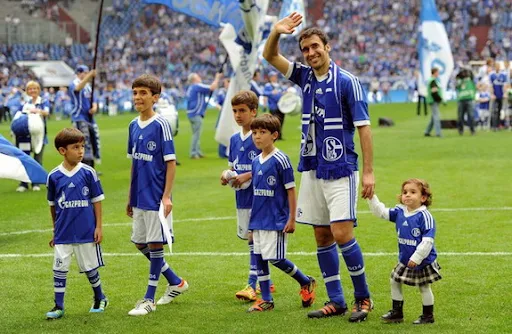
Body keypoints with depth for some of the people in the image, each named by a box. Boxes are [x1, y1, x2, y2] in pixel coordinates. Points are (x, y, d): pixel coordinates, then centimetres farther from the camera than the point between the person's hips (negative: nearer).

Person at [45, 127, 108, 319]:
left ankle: (100, 298, 30)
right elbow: (53, 205, 9)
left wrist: (99, 227, -2)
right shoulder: (54, 176, -1)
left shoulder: (88, 173, -5)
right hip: (63, 233, 1)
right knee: (59, 268, -1)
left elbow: (97, 200, 1)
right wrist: (55, 231, 14)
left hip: (86, 231, -1)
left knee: (89, 267, 9)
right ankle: (58, 306, 7)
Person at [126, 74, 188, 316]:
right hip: (139, 197, 8)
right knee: (140, 243, 14)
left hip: (156, 197, -8)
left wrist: (166, 196, -18)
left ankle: (149, 300, 7)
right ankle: (176, 283, 31)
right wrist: (130, 198, 16)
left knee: (155, 244, -1)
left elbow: (170, 162, -12)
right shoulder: (134, 126, 8)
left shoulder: (161, 125, -12)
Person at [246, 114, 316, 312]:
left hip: (276, 220, -7)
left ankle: (306, 283, 14)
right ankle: (266, 300, 14)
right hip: (258, 220, 7)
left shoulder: (280, 160, -12)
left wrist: (292, 219, -12)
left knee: (275, 258, -8)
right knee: (259, 258, 7)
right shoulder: (256, 162, 9)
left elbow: (291, 190, -10)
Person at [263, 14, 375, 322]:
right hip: (312, 169, 7)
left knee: (341, 234, -12)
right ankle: (336, 301, 14)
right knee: (322, 236, 7)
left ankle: (364, 298, 2)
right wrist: (277, 33, -15)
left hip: (341, 170, -6)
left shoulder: (347, 82, -9)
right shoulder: (305, 77, 9)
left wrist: (369, 171, -15)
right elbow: (270, 56, 7)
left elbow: (363, 127, -10)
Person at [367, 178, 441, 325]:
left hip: (423, 261, -7)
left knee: (424, 287, 6)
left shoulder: (424, 216, -21)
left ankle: (428, 315, 23)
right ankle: (397, 313, 26)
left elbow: (427, 241, -23)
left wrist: (417, 258, -24)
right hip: (405, 259, 7)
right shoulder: (399, 212, 1)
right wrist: (372, 197, -7)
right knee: (394, 281, 13)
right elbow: (381, 212, 5)